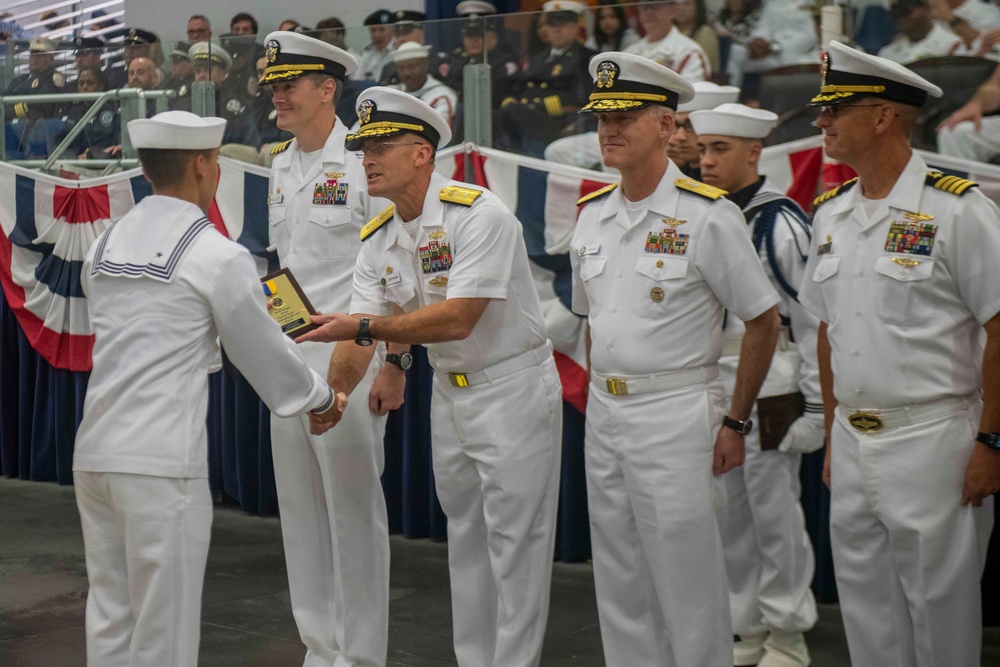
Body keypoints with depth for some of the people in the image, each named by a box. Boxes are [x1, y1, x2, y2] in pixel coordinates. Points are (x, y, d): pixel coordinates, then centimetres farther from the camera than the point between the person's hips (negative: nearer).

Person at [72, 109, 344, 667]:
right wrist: (322, 400, 17)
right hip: (162, 460, -6)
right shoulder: (218, 255, -7)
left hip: (95, 450, 7)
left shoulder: (105, 246, 12)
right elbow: (266, 353, 0)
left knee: (110, 620, 13)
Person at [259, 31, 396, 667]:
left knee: (354, 507, -2)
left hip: (349, 356, -7)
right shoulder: (281, 166, 13)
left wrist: (394, 364, -15)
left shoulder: (364, 161, -10)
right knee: (300, 507, 11)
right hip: (289, 355, 8)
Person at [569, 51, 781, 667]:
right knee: (619, 587, 13)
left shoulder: (708, 214, -11)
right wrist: (599, 402, 14)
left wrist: (736, 424, -8)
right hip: (604, 414, 7)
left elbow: (764, 322, -7)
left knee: (688, 590, -1)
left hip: (675, 414, -6)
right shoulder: (592, 214, 9)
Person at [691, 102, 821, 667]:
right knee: (731, 521, 12)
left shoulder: (780, 222, -11)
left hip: (769, 397, -7)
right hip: (712, 394, 7)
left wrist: (816, 405, -11)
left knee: (776, 519, 1)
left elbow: (813, 317, -11)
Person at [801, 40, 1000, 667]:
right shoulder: (829, 214, 10)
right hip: (852, 443, 6)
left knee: (940, 606, 3)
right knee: (866, 610, 13)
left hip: (933, 440, -6)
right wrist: (834, 437, 15)